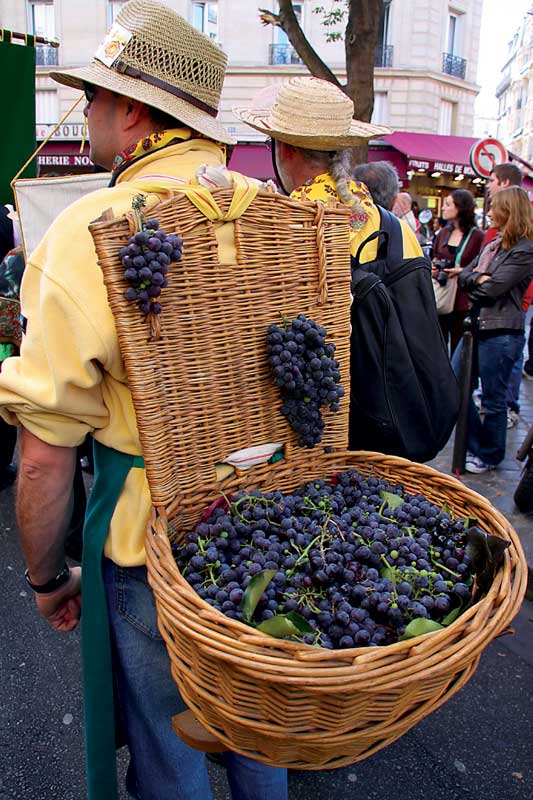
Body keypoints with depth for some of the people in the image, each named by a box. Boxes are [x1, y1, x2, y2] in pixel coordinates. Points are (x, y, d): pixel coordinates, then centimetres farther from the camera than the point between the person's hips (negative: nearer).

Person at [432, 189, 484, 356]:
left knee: (458, 348, 6)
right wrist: (433, 268, 1)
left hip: (463, 302, -4)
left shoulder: (477, 236, -7)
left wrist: (463, 271, -20)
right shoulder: (444, 232, 10)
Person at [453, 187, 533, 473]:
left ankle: (490, 456, 23)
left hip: (501, 333, -9)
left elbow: (492, 288, -18)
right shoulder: (493, 244, 14)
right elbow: (464, 276, 7)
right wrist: (479, 278, -13)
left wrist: (475, 279, -1)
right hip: (477, 327, 9)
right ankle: (475, 444, 28)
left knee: (493, 400, 4)